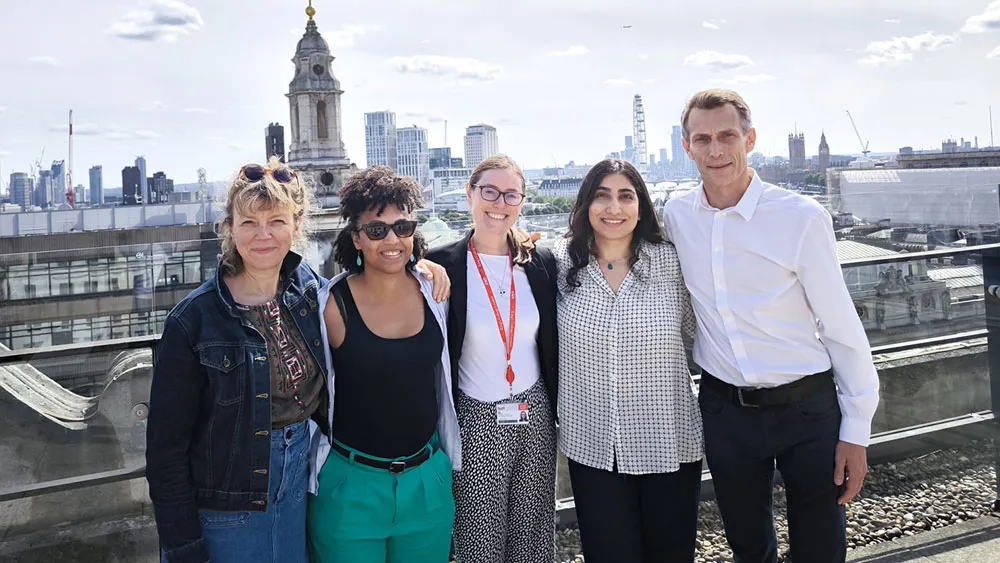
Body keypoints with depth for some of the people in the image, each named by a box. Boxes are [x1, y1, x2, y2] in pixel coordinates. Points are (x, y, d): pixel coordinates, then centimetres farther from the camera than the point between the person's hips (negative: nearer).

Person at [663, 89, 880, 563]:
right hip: (724, 410, 3)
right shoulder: (675, 216, -2)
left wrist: (856, 432, -8)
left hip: (807, 409, -3)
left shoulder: (801, 217, -13)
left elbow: (842, 328, -9)